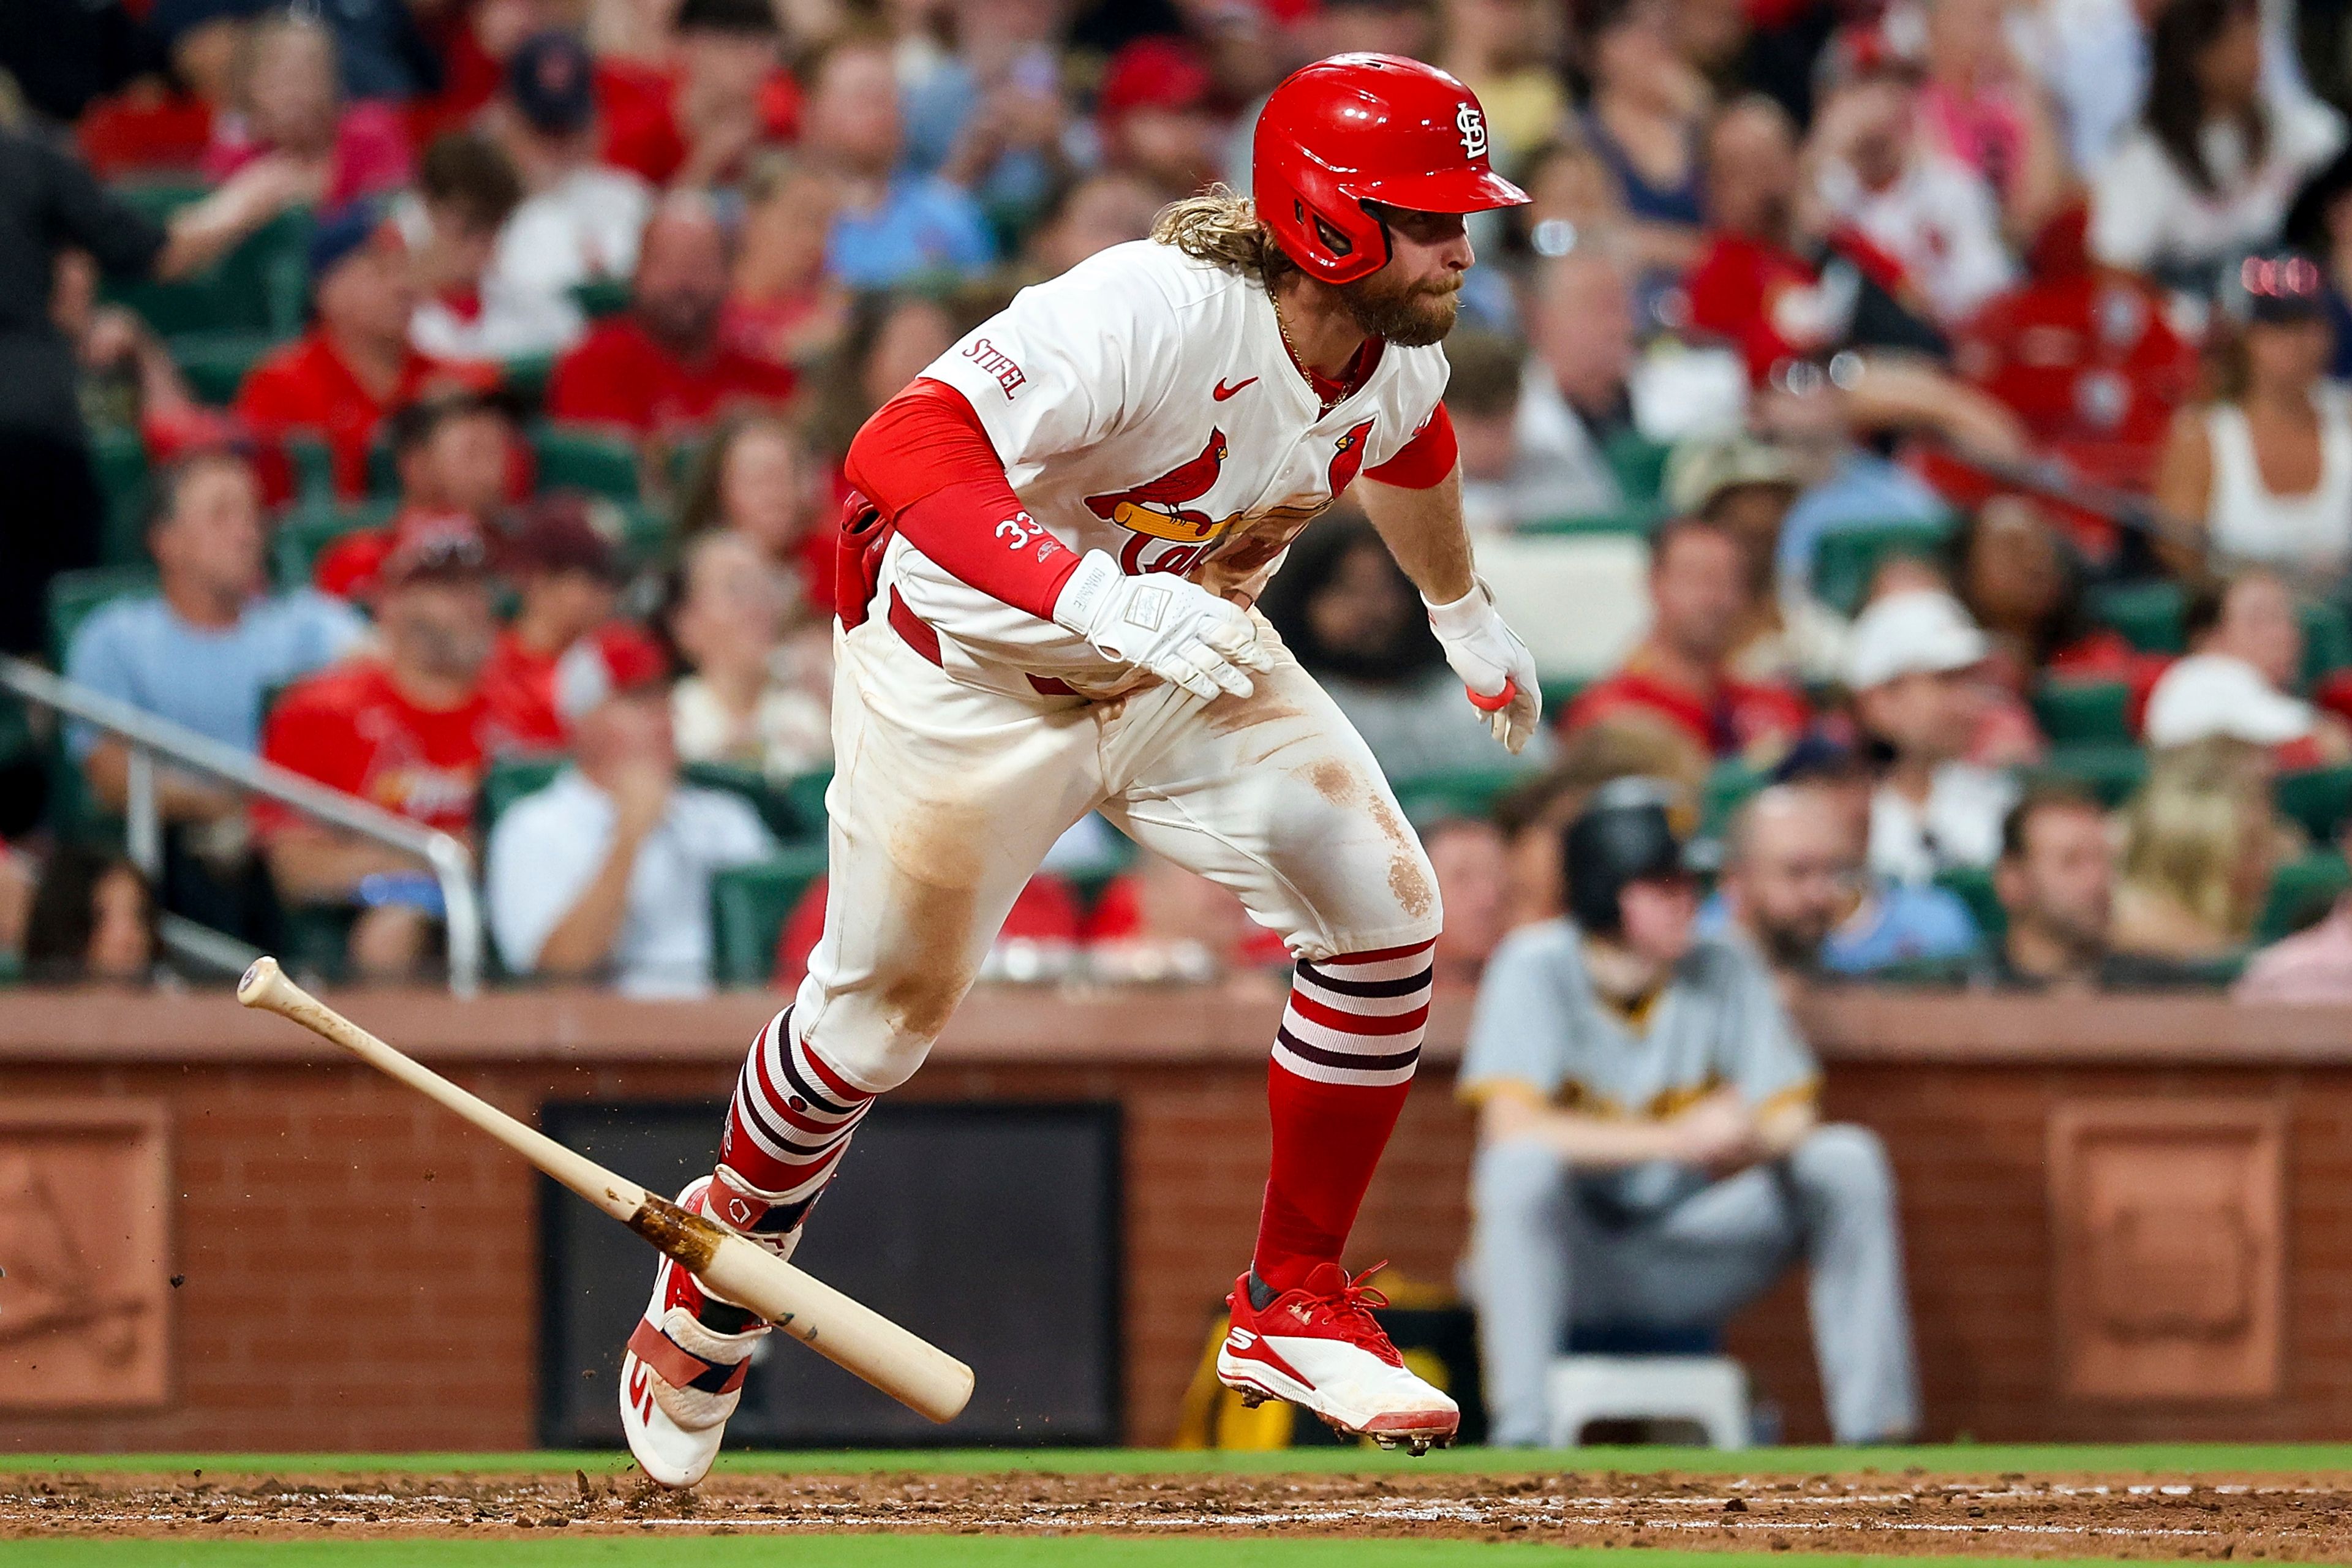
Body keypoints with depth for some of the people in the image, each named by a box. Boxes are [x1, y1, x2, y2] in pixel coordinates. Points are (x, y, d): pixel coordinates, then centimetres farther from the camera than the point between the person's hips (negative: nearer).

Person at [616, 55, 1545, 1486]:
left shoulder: (1403, 355, -13)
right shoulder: (1152, 314, -38)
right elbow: (903, 454, -50)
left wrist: (1465, 612, 32)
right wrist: (1100, 600, -61)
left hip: (1185, 659, 6)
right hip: (975, 661, -6)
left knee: (1383, 910, -10)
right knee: (886, 1007, 8)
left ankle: (1296, 1302, 4)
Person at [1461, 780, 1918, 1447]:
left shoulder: (1724, 971, 1)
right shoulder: (1536, 970, -12)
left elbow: (1793, 1121, -4)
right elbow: (1510, 1125, -26)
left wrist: (1749, 1143, -31)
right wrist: (1679, 1140, -35)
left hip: (1686, 1262, 4)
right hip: (1561, 1261, -4)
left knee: (1847, 1160, -14)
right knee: (1525, 1166, -36)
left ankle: (1874, 1433, -16)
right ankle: (1519, 1436, -39)